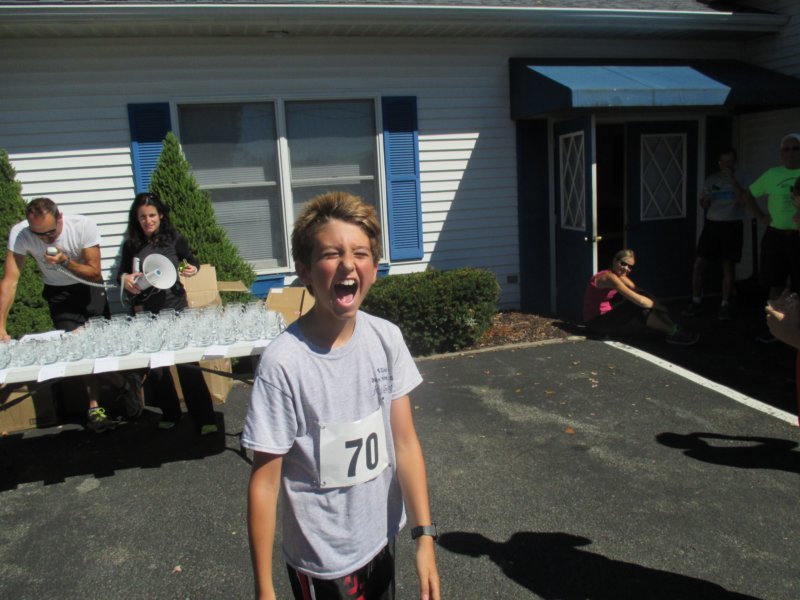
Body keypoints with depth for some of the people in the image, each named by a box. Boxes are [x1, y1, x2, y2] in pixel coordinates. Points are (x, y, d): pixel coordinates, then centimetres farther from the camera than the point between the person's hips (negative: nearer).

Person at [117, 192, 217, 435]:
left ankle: (204, 419, -2)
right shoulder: (132, 245, 3)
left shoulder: (174, 239, -1)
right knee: (155, 365, 8)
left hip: (175, 308, -2)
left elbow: (191, 261, 13)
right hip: (145, 313, 2)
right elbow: (121, 274, 13)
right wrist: (124, 279, -10)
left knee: (187, 361, -7)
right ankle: (170, 414, 27)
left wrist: (193, 269, -9)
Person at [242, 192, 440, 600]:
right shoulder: (284, 362, -24)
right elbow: (265, 482, -16)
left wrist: (424, 535, -6)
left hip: (381, 536, 5)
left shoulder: (386, 339, -11)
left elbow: (405, 442, -5)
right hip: (321, 557, -4)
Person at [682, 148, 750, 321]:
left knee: (728, 266, 2)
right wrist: (705, 201, -11)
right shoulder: (711, 179, 8)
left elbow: (744, 202, -14)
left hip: (732, 225, -2)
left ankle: (725, 305, 11)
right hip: (712, 224, 2)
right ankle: (696, 302, 8)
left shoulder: (742, 179, 0)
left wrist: (732, 180, -18)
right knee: (698, 264, -3)